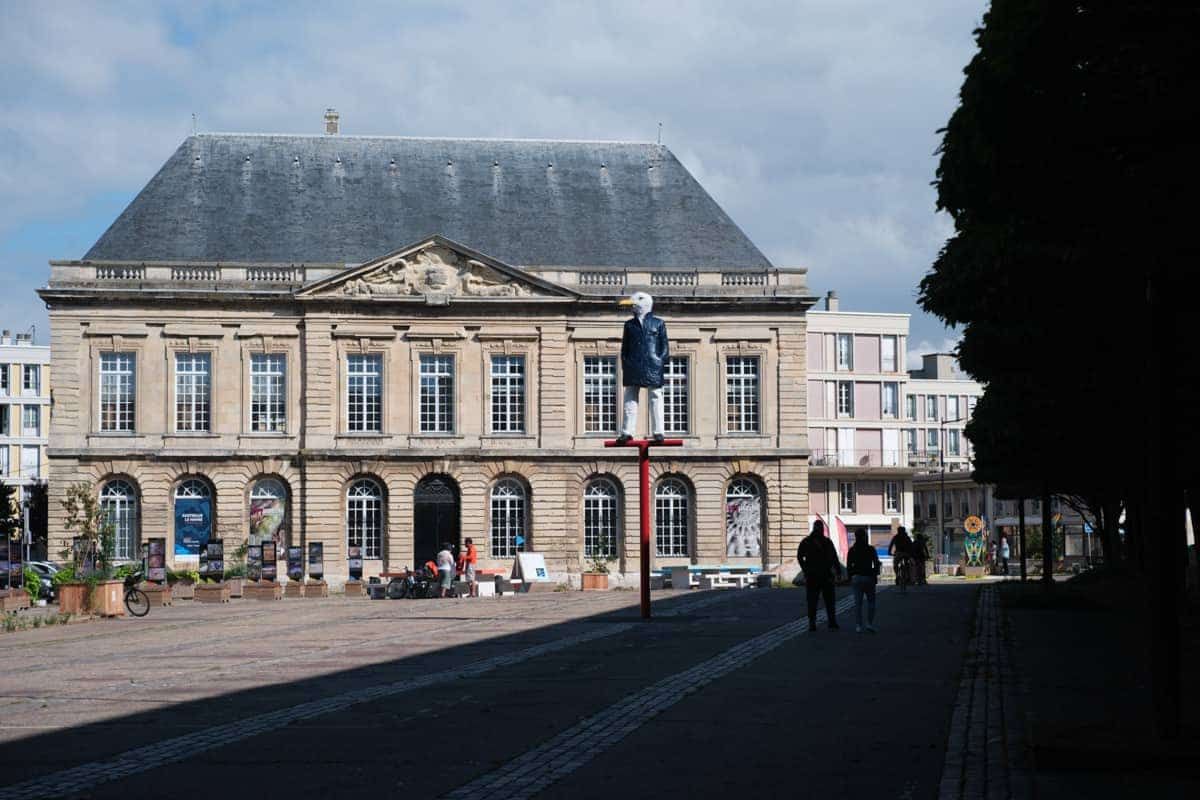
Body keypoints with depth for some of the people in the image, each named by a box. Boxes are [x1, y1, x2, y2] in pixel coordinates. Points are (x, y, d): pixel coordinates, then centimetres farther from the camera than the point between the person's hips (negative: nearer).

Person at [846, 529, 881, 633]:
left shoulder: (852, 550, 2)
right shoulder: (871, 549, -3)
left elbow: (848, 566, 3)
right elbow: (876, 564, -3)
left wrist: (850, 577, 10)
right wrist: (875, 575, 7)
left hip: (856, 578, 1)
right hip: (869, 577, -1)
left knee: (858, 602, 3)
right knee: (871, 601, 10)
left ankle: (859, 626, -1)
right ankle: (870, 623, -2)